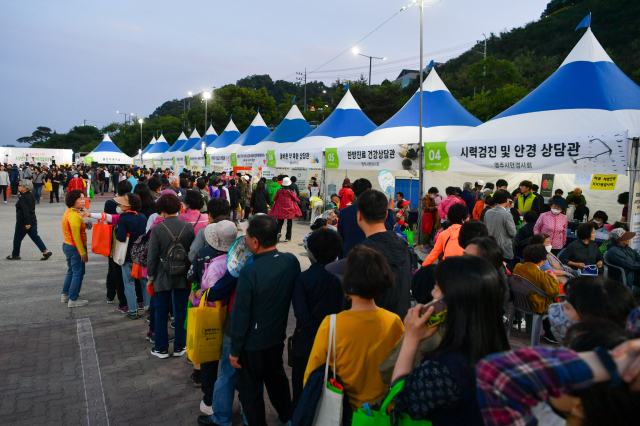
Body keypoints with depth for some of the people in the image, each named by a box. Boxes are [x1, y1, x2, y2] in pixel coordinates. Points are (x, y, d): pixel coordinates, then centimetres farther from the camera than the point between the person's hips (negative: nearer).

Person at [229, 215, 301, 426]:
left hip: (252, 343, -6)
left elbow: (240, 315, -21)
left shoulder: (250, 272, -29)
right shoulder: (292, 261, -12)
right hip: (278, 336, 6)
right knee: (277, 376, 29)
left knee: (250, 389, 15)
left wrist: (235, 350, -9)